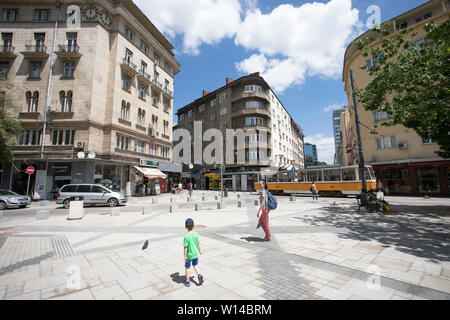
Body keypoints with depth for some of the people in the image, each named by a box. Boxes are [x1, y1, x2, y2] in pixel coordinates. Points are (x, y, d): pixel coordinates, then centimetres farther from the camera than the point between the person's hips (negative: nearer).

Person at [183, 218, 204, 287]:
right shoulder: (196, 234, -10)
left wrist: (185, 256, -8)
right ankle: (199, 275, 5)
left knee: (187, 268, 15)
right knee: (195, 265, 24)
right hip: (195, 254, 4)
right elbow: (198, 243, -1)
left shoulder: (186, 236, -22)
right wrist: (199, 250, 15)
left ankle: (187, 282, 27)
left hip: (189, 255, -4)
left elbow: (185, 247, -18)